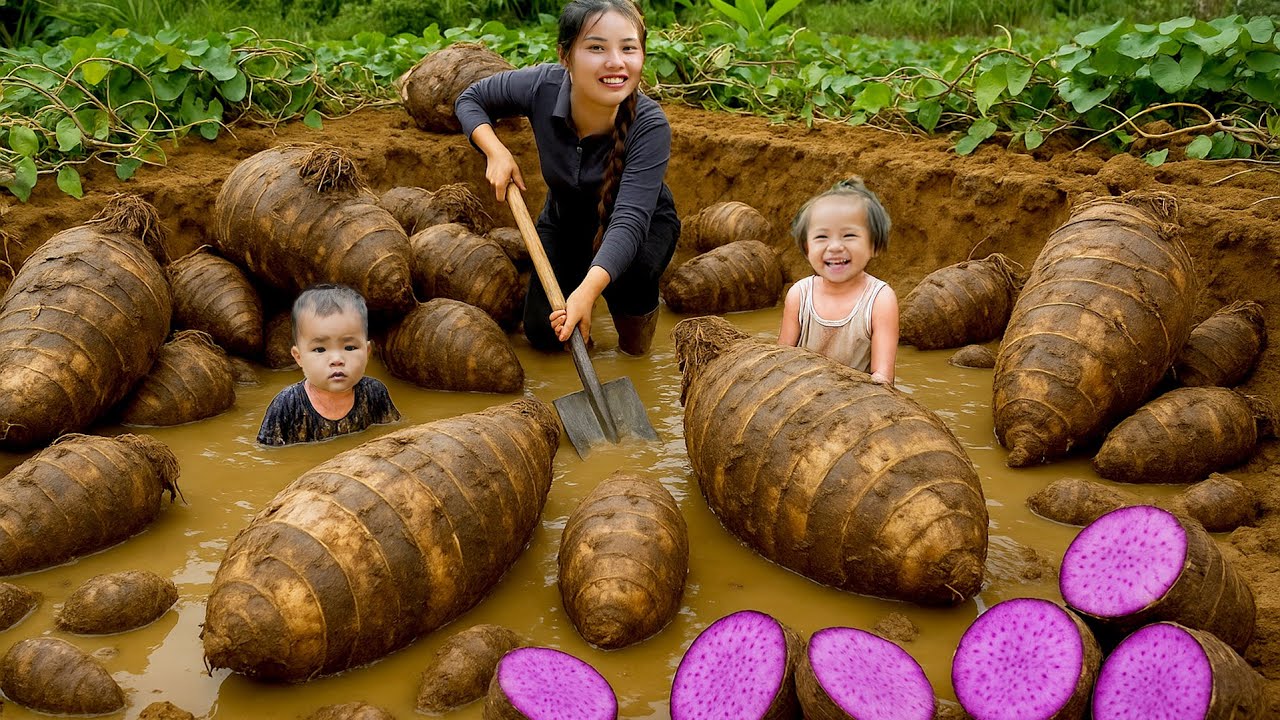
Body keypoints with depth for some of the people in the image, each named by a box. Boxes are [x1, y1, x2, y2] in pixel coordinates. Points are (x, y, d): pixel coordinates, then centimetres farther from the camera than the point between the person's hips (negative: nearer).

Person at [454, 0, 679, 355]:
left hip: (643, 224, -3)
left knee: (627, 273, -36)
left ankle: (637, 320, 0)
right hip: (564, 218, 3)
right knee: (544, 335, -3)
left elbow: (629, 219, -46)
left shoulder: (650, 126, -36)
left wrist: (588, 290, -61)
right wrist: (496, 152, -26)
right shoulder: (541, 86, -28)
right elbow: (469, 99, -7)